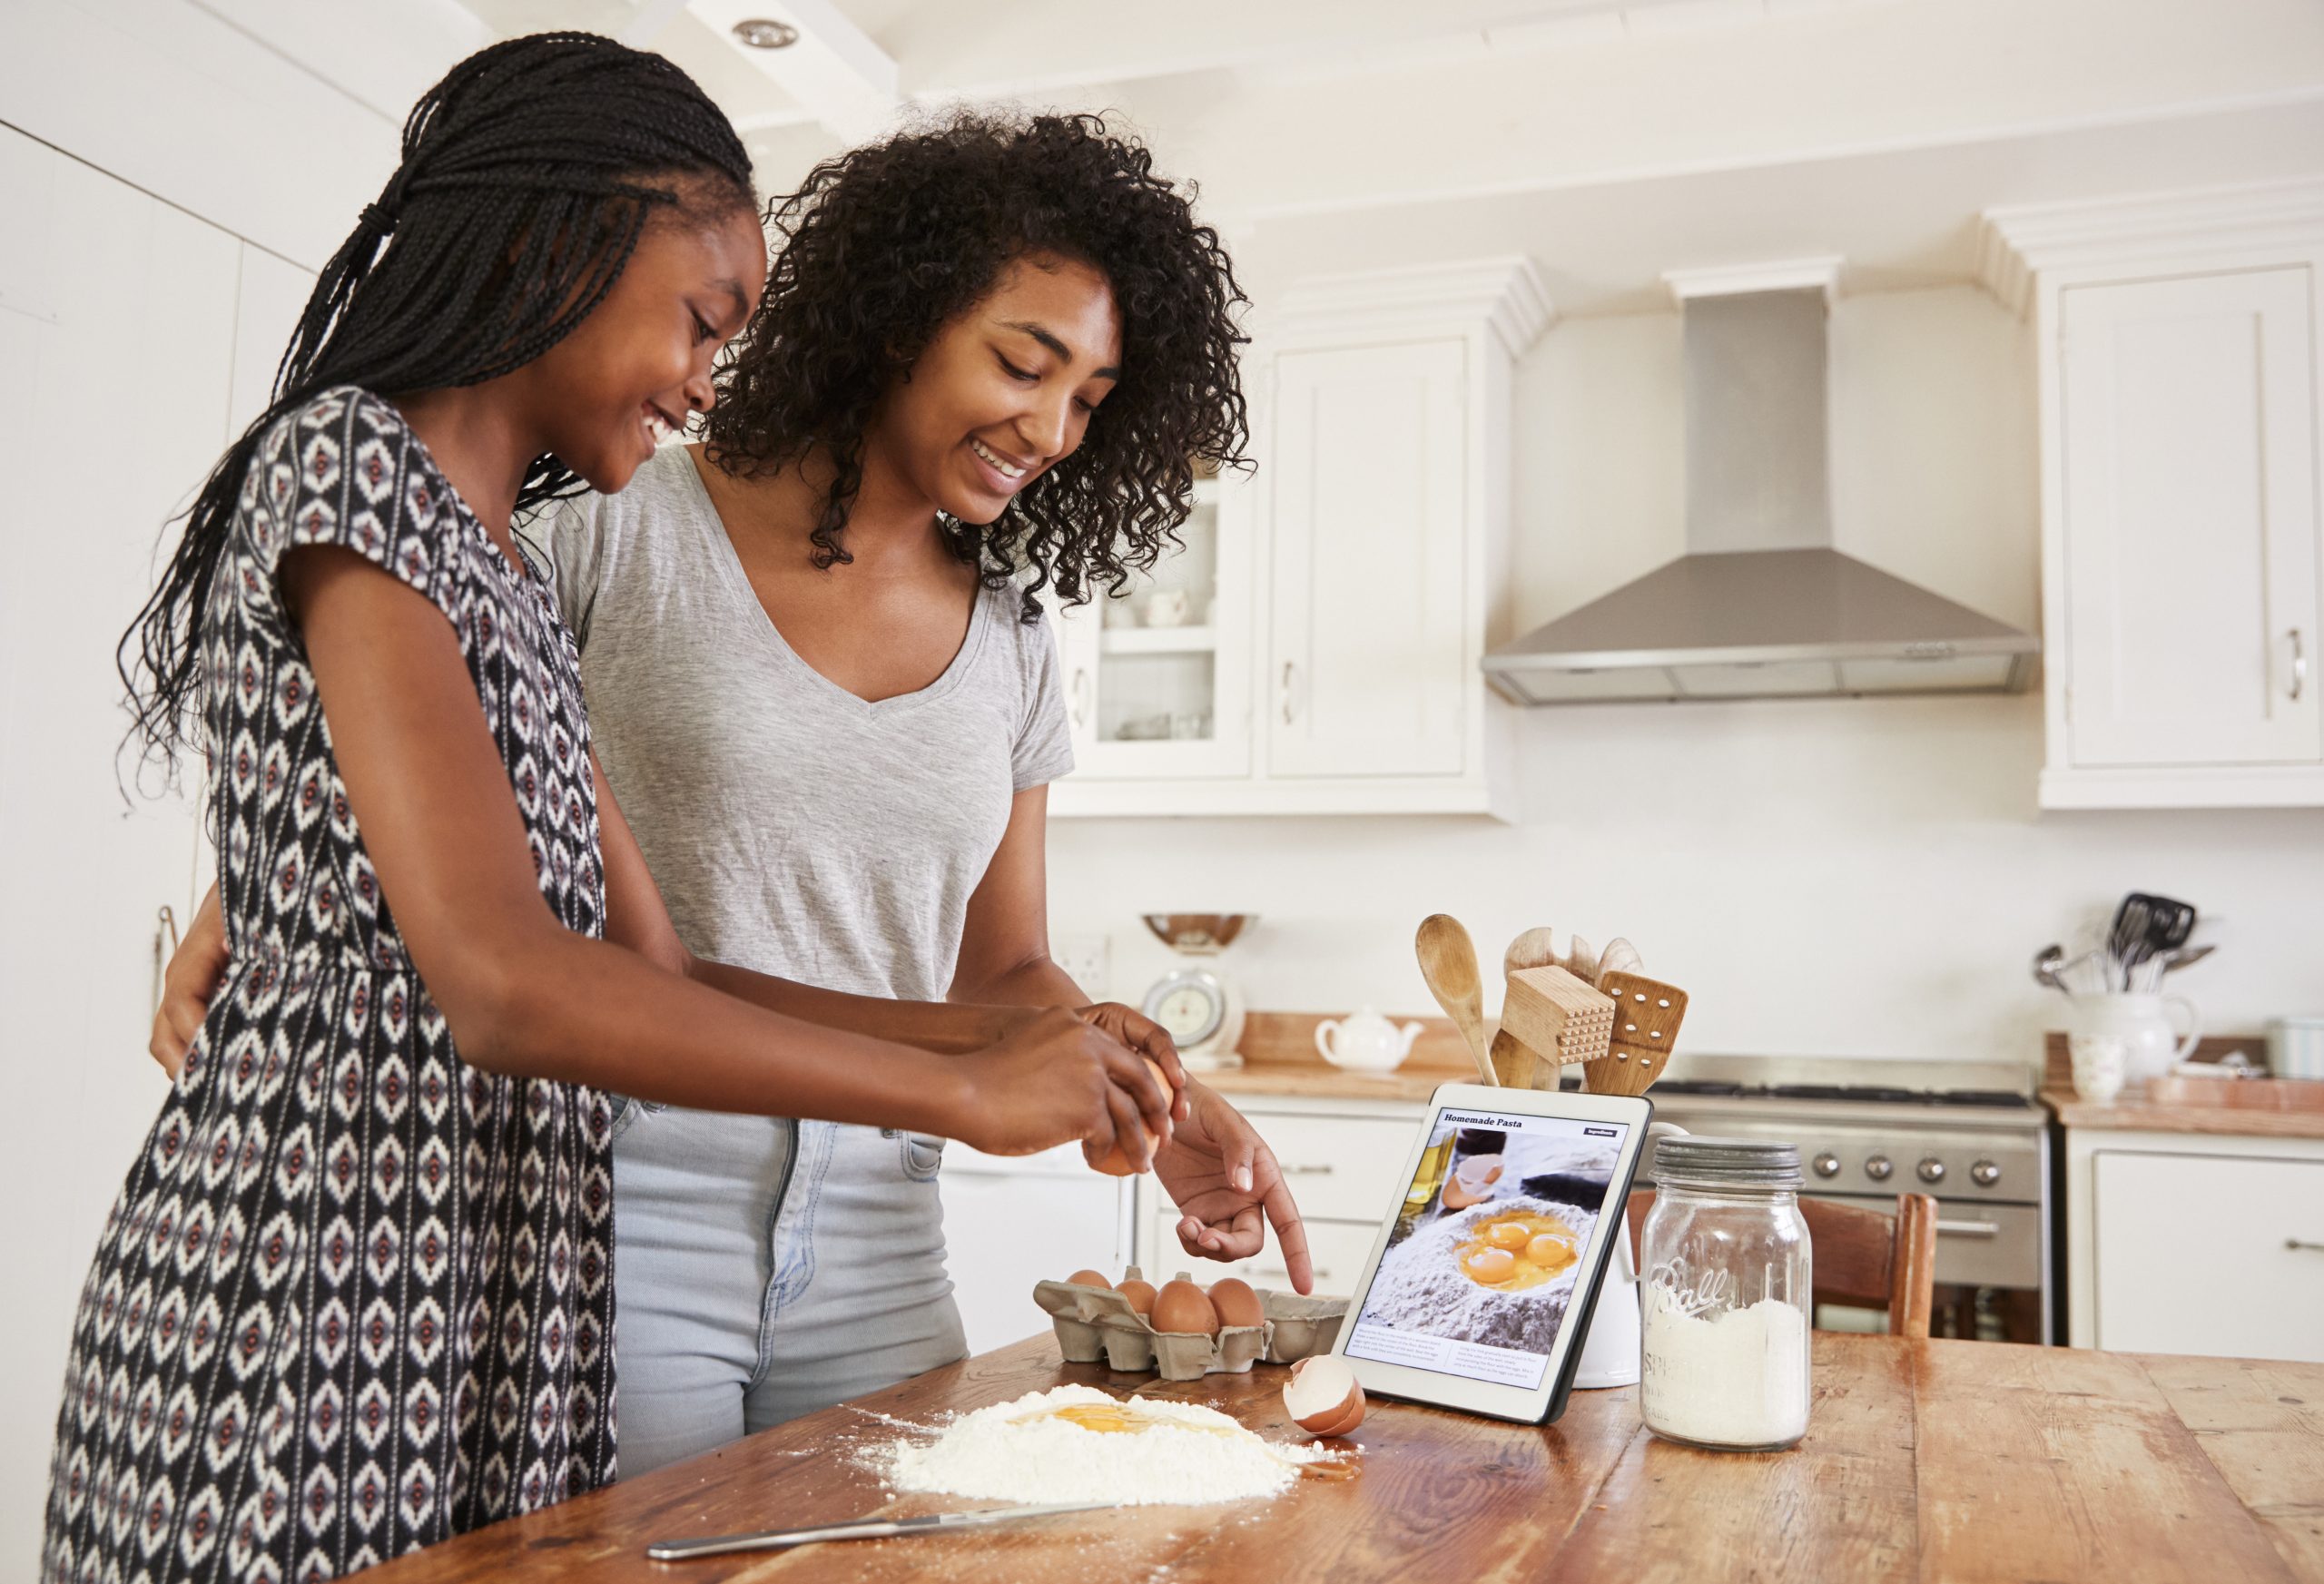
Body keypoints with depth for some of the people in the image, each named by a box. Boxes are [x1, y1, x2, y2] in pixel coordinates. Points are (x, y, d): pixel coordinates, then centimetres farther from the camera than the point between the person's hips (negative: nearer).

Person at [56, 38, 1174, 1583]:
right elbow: (503, 984, -23)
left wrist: (991, 1032, 3)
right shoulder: (346, 463, -12)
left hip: (493, 1305, 8)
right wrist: (960, 1093, -17)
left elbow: (656, 971, 13)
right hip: (309, 1294, -8)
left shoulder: (515, 577, 15)